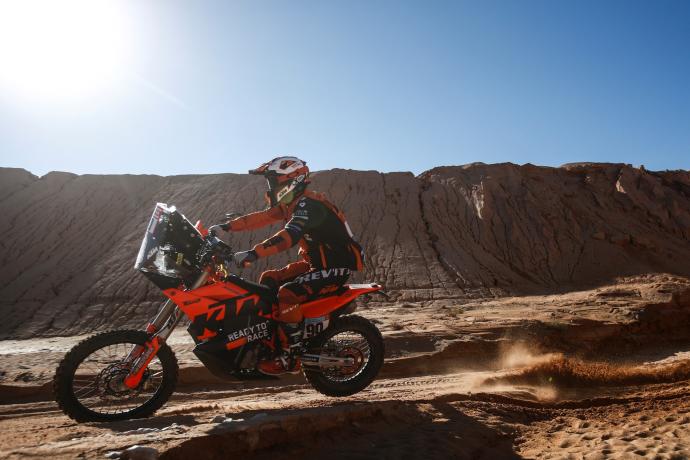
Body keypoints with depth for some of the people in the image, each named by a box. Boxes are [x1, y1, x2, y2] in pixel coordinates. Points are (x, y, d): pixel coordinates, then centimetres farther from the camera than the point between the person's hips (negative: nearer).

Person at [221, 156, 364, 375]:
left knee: (288, 294, -27)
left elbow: (290, 235, -37)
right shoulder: (293, 203, 10)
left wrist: (253, 253, -43)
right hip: (315, 263, 10)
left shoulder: (309, 204, -21)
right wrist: (227, 226, 4)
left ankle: (290, 358, -16)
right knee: (269, 279, 10)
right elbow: (262, 217, 10)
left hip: (335, 267, -10)